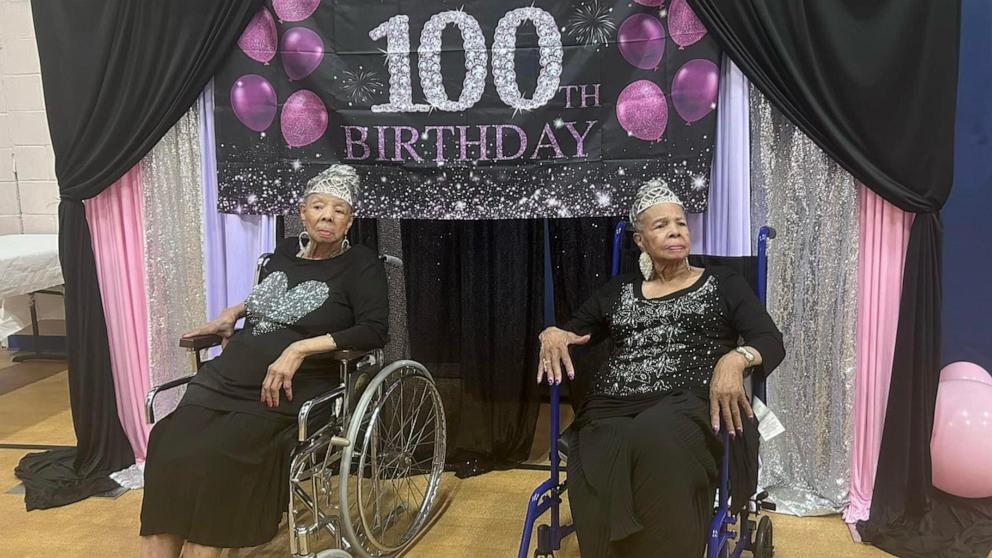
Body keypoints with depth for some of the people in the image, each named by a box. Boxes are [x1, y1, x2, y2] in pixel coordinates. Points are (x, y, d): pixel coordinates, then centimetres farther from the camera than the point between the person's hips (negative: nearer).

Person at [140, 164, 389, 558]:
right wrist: (234, 312, 17)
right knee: (167, 448, -21)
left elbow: (374, 331, -13)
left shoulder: (361, 264, 0)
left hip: (291, 390, -5)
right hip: (229, 376, 5)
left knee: (211, 459, -29)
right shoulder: (286, 251, 18)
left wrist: (300, 349, -19)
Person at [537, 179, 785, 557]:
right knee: (600, 473, -34)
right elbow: (570, 334, 28)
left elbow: (772, 342, 5)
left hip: (691, 404, -2)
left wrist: (735, 358, -19)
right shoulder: (617, 291, 25)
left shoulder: (722, 284, 17)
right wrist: (552, 333, 2)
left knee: (656, 442, -39)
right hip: (613, 408, 2)